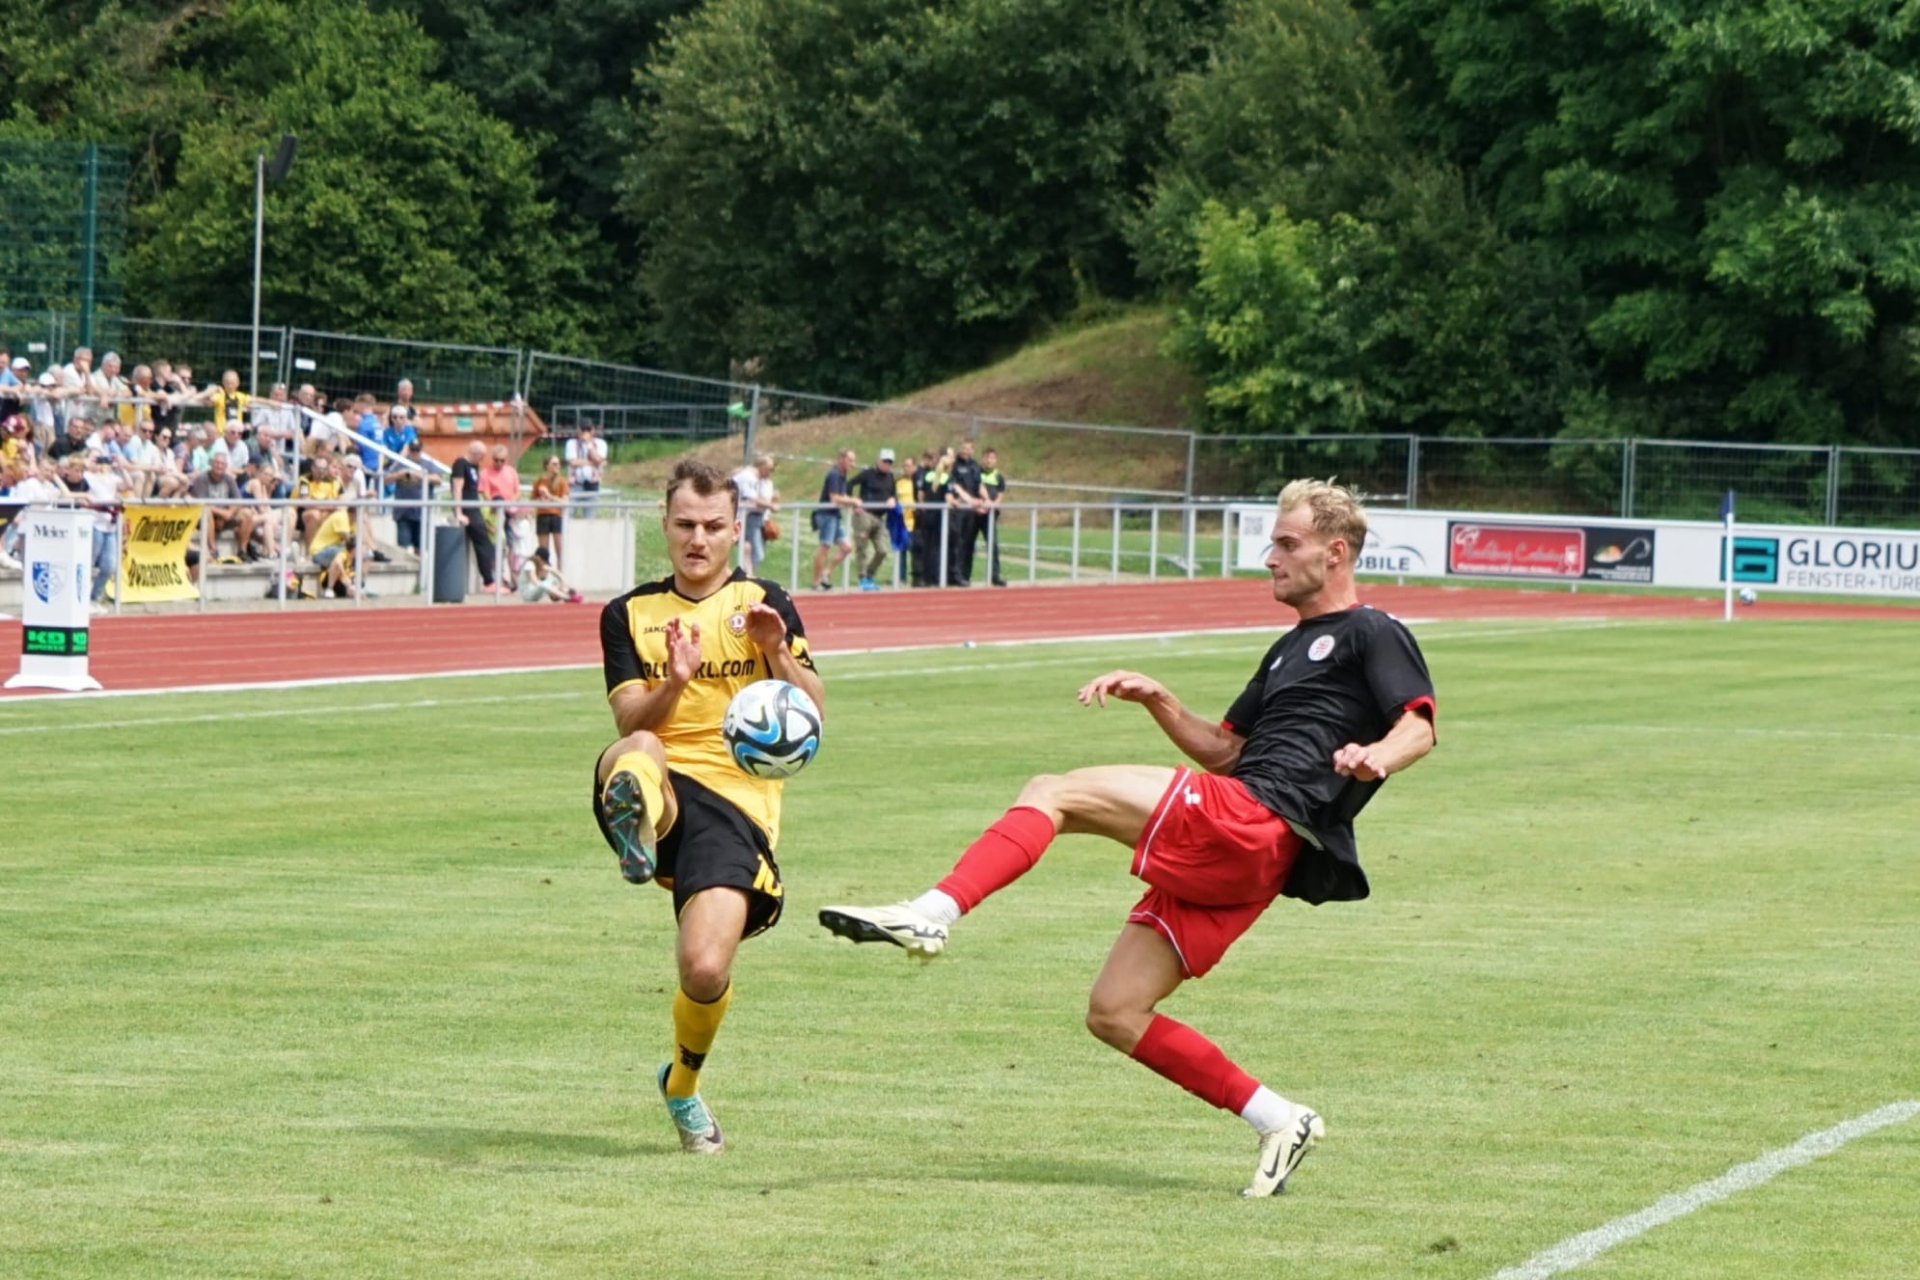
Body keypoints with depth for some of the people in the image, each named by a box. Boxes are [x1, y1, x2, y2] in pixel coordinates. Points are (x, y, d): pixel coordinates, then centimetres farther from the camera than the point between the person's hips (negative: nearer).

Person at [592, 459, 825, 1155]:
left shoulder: (763, 603, 12)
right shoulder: (628, 614, 16)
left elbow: (811, 716, 1)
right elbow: (631, 720, 1)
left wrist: (778, 653, -17)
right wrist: (675, 681, -19)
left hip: (734, 802, -1)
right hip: (658, 787, 1)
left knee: (706, 972, -17)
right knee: (637, 753, -37)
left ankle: (684, 1085, 15)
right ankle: (637, 826, -74)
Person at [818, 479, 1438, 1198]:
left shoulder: (1371, 636, 4)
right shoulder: (1291, 649, 32)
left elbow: (1419, 726, -12)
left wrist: (1376, 755, -34)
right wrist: (1156, 700, 19)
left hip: (1252, 822, -10)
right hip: (1224, 861, 10)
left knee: (1053, 793, -13)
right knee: (1113, 1014, 5)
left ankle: (933, 914, -27)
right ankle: (1277, 1122, 5)